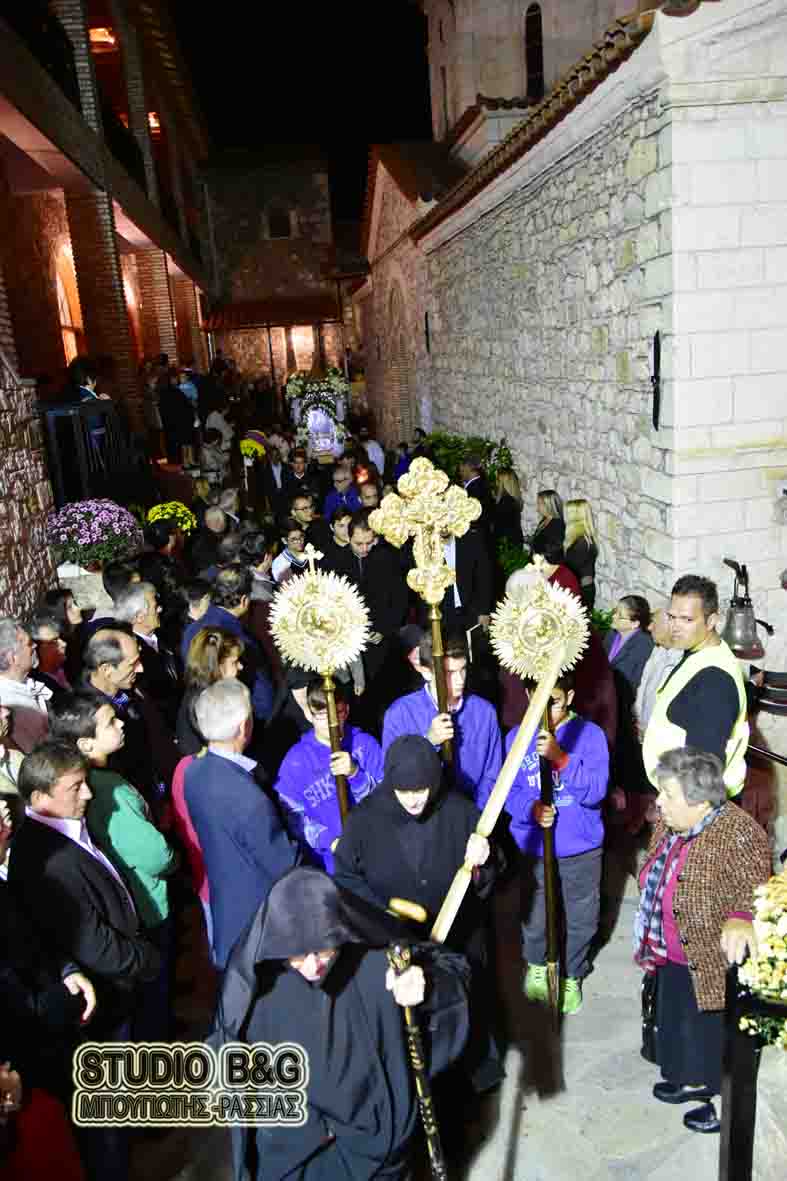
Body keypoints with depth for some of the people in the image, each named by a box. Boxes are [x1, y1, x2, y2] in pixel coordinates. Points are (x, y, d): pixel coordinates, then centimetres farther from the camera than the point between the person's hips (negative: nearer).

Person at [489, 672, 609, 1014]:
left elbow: (595, 791, -21)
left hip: (581, 849, -1)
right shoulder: (517, 737, -5)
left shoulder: (589, 734, -12)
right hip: (533, 848, 1)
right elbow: (508, 791, -6)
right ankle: (536, 964, 49)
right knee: (534, 916, 19)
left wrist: (561, 758, -35)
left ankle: (571, 976, 42)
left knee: (580, 920, 15)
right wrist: (532, 808, -26)